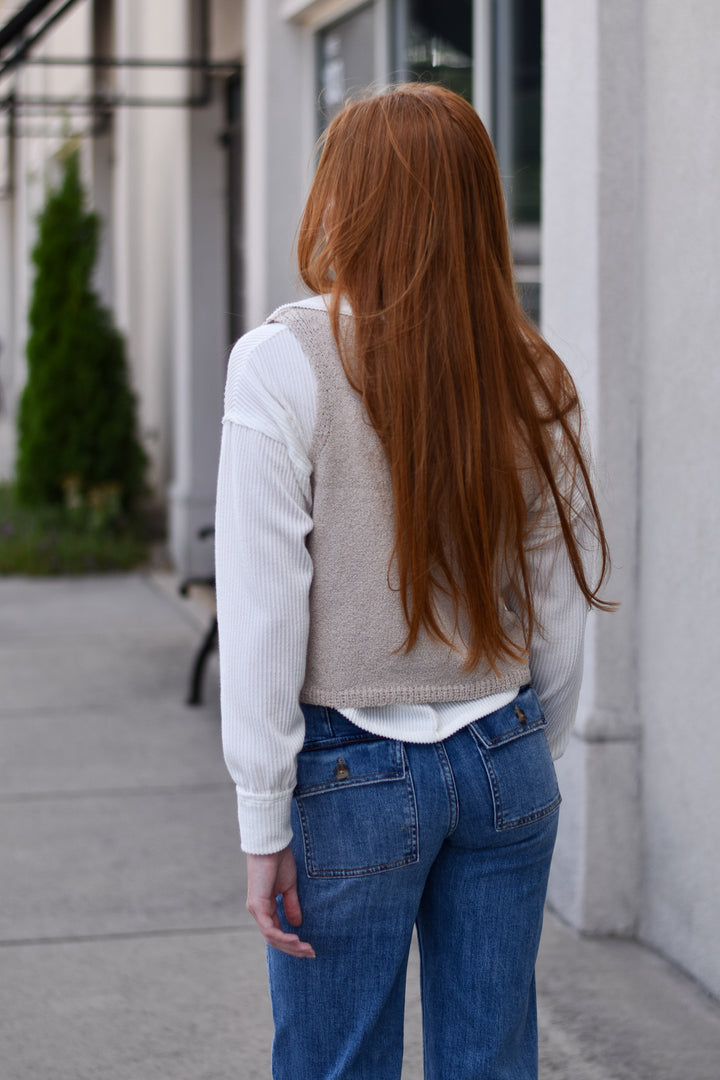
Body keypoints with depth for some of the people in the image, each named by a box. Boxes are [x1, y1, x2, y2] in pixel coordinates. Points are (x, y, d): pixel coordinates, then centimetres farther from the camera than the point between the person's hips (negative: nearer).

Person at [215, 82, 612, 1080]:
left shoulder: (283, 363, -13)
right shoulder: (532, 378, 0)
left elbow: (263, 616, -13)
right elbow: (561, 610, 6)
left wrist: (265, 823, -7)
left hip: (353, 773, -4)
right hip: (505, 763, 4)